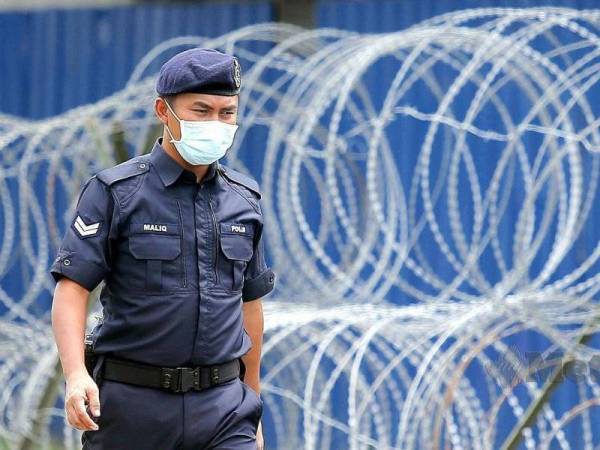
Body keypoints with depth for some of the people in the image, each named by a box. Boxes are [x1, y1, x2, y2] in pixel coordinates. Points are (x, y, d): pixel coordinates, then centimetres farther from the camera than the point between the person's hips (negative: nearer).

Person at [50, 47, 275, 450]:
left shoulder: (244, 200, 11)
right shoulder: (115, 193, -3)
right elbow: (72, 286, -9)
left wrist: (253, 402, 21)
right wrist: (75, 374, -24)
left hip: (222, 404, 3)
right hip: (135, 402, -3)